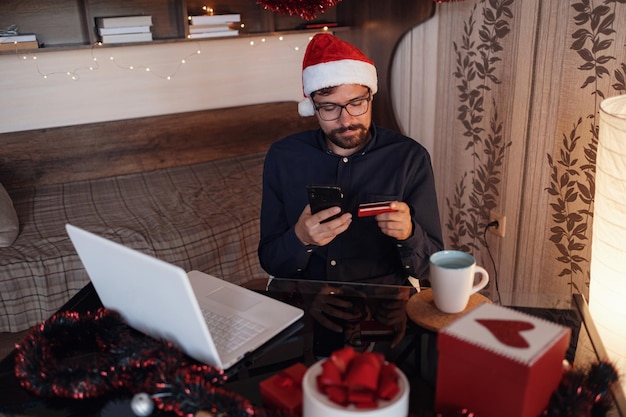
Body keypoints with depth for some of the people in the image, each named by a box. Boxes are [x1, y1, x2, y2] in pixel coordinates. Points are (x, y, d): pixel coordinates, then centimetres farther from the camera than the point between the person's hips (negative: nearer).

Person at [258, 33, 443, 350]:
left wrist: (409, 235, -24)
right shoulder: (283, 157, -2)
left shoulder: (410, 157, -5)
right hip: (304, 308, 1)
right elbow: (270, 262, 1)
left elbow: (429, 265, -2)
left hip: (383, 309, 0)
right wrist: (300, 239, -21)